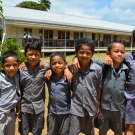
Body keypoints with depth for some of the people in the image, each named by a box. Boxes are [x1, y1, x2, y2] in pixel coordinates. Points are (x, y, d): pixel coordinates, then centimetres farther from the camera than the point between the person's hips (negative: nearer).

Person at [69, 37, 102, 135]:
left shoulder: (98, 69, -12)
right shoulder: (72, 67, -12)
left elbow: (99, 89, -2)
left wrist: (98, 106, 4)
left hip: (90, 106, 1)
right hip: (76, 107, -1)